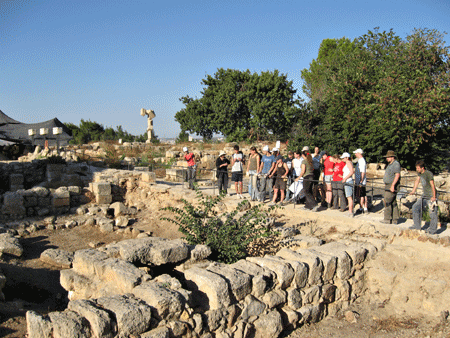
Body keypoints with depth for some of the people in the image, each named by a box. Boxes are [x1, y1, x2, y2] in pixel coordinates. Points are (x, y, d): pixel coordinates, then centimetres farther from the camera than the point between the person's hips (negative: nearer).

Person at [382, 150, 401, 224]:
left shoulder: (396, 164, -13)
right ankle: (395, 220, 12)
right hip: (388, 186, 10)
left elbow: (397, 175, -22)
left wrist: (392, 185, -27)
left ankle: (387, 219, -7)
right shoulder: (390, 164, 18)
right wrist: (386, 185, 24)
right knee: (393, 202, 10)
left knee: (387, 202, -10)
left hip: (392, 186, -10)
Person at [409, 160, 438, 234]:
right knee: (415, 207, 7)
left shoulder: (429, 174, -20)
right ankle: (417, 226, 15)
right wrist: (413, 191, 19)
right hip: (424, 195, 9)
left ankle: (433, 230, 8)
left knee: (432, 213, -4)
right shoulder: (419, 173, 4)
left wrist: (434, 197, -22)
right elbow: (417, 181, 17)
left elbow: (432, 185, -21)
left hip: (431, 196, -9)